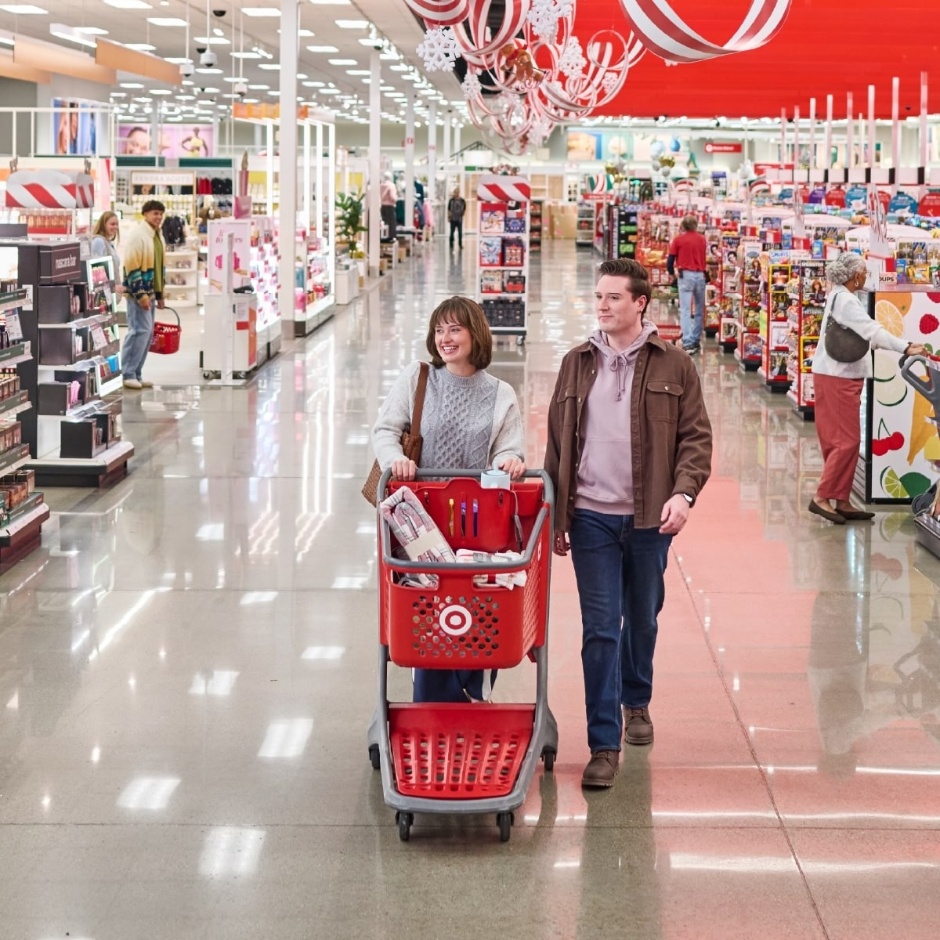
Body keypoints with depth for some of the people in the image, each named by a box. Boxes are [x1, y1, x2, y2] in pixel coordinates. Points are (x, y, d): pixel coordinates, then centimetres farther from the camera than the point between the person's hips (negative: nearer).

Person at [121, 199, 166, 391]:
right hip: (138, 292, -9)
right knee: (140, 330, -13)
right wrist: (140, 294, -21)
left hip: (150, 292, 9)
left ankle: (135, 374, 15)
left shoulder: (158, 236, 15)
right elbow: (131, 267, -18)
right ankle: (128, 374, -8)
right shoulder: (138, 235, -13)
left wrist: (159, 294, 20)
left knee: (147, 333, 9)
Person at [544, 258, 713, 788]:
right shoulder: (578, 363, 7)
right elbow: (558, 442, 11)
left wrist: (683, 492, -16)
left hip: (648, 517, 0)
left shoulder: (673, 366, 1)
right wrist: (556, 515, 8)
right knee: (600, 628, -4)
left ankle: (636, 701, 42)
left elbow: (696, 437, 1)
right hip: (591, 516, 0)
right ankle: (605, 745, -1)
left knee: (642, 619, 16)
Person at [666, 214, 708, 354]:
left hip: (685, 275, -3)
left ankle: (688, 343, -14)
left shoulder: (678, 239, -2)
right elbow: (704, 256, 12)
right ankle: (696, 341, 15)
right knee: (699, 310, 13)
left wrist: (672, 273, 15)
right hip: (700, 275, 3)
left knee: (685, 310, -4)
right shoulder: (702, 239, 7)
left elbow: (670, 259, -1)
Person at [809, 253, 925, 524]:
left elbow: (864, 333, 18)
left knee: (844, 441, 10)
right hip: (837, 378, -10)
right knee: (847, 441, -7)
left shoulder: (839, 297, 14)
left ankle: (842, 501, 13)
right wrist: (906, 348, -30)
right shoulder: (845, 301, -17)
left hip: (841, 377, 10)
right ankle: (822, 497, -4)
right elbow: (872, 330, -26)